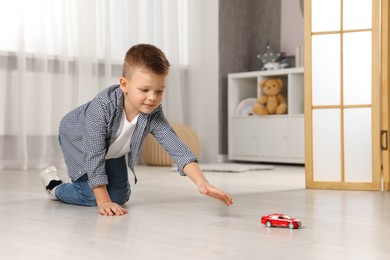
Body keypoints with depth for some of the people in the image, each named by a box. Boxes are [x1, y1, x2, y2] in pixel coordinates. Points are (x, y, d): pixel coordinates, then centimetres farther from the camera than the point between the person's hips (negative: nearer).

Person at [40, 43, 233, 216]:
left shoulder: (153, 115, -30)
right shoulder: (102, 107, -42)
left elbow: (176, 147, -37)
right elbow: (94, 157, -38)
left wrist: (202, 183, -51)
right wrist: (103, 202, -38)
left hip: (111, 150, 5)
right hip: (76, 138, -5)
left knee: (120, 197, 5)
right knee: (93, 196, -16)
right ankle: (55, 187, 12)